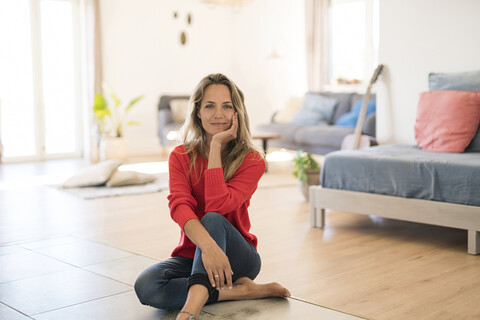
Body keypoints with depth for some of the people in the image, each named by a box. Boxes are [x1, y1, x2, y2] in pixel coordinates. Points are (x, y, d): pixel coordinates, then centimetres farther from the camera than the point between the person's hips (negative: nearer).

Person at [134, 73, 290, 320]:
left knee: (212, 219, -34)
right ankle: (241, 290, -21)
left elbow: (218, 207, -24)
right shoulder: (180, 157, -2)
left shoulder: (252, 161, -7)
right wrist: (208, 245, -42)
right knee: (146, 287, -29)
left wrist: (216, 147, -21)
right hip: (192, 255, 2)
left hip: (238, 258, -2)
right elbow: (179, 205, -22)